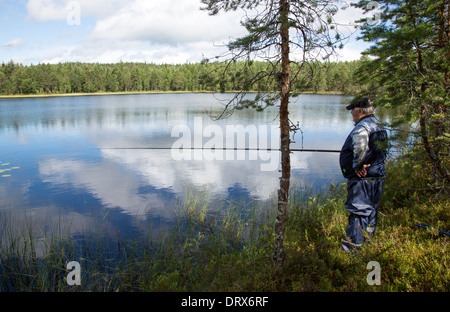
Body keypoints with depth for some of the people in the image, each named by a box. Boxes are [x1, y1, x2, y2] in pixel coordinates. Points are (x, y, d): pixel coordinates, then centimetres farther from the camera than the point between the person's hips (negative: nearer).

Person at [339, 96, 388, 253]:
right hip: (378, 175, 10)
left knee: (357, 211, -6)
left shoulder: (362, 127, -15)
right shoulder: (379, 126, 16)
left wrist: (358, 166, -25)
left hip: (362, 177, -9)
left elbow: (361, 146, -36)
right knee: (371, 210, 18)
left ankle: (351, 246, -1)